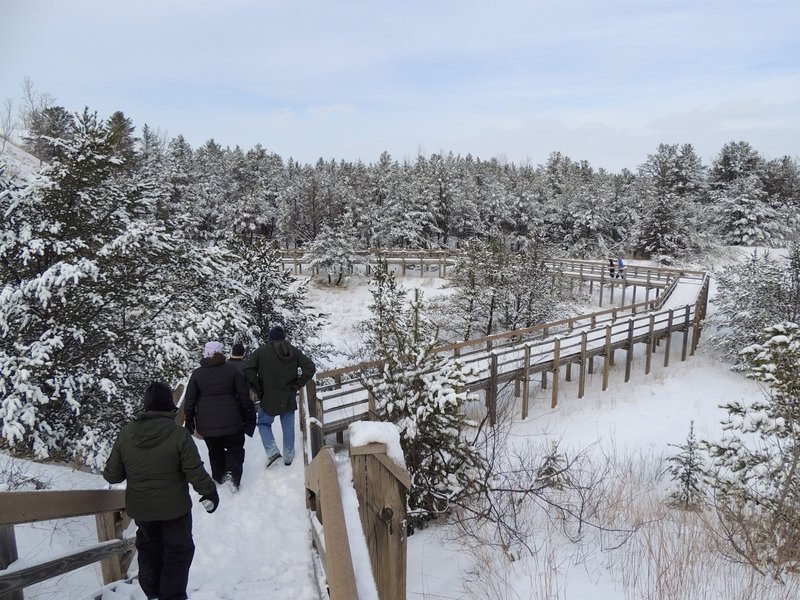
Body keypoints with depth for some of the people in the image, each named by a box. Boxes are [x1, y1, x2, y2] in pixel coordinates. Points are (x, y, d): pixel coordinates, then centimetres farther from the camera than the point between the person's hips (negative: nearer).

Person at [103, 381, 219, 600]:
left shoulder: (126, 434, -12)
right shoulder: (178, 434, -22)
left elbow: (113, 475, -4)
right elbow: (195, 472, -20)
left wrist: (107, 473, 20)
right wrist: (210, 493, -3)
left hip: (140, 508, 4)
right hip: (174, 507, -4)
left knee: (149, 548, 27)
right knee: (178, 552, 15)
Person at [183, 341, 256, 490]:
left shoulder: (197, 374, -1)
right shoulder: (232, 370, -5)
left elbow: (189, 400, 2)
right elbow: (244, 395, -3)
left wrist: (189, 421, 13)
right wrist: (248, 417, 7)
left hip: (206, 423, 2)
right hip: (231, 421, -2)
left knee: (215, 451, 20)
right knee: (235, 448, 11)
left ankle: (219, 477, 27)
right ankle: (233, 473, -9)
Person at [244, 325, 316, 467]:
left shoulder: (261, 351, -7)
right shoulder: (294, 351, 0)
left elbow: (248, 370, -14)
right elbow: (310, 367, -6)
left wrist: (258, 389, -5)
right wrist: (298, 384, -1)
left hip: (268, 398, -2)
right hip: (289, 398, 2)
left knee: (263, 423, 17)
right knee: (288, 427, 14)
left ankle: (272, 451, -1)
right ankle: (289, 456, 22)